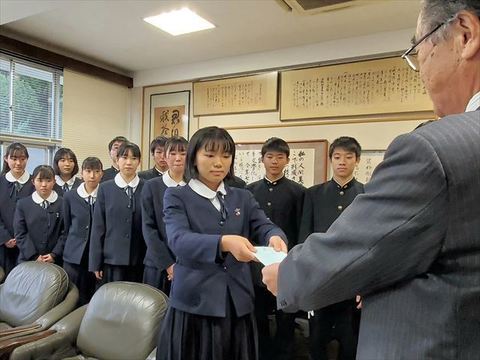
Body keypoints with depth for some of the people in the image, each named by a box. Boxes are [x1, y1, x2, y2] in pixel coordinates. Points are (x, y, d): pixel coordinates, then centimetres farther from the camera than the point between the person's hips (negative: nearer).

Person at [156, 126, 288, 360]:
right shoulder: (177, 196, -2)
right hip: (194, 304, -3)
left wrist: (275, 237, -28)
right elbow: (179, 240, -19)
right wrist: (224, 242, -36)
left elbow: (265, 227, -4)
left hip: (238, 306, 4)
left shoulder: (243, 198, 10)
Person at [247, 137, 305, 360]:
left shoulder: (298, 192, -3)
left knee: (285, 320, 11)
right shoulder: (250, 190, 5)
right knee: (258, 318, 16)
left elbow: (302, 232, -3)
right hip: (256, 265, 3)